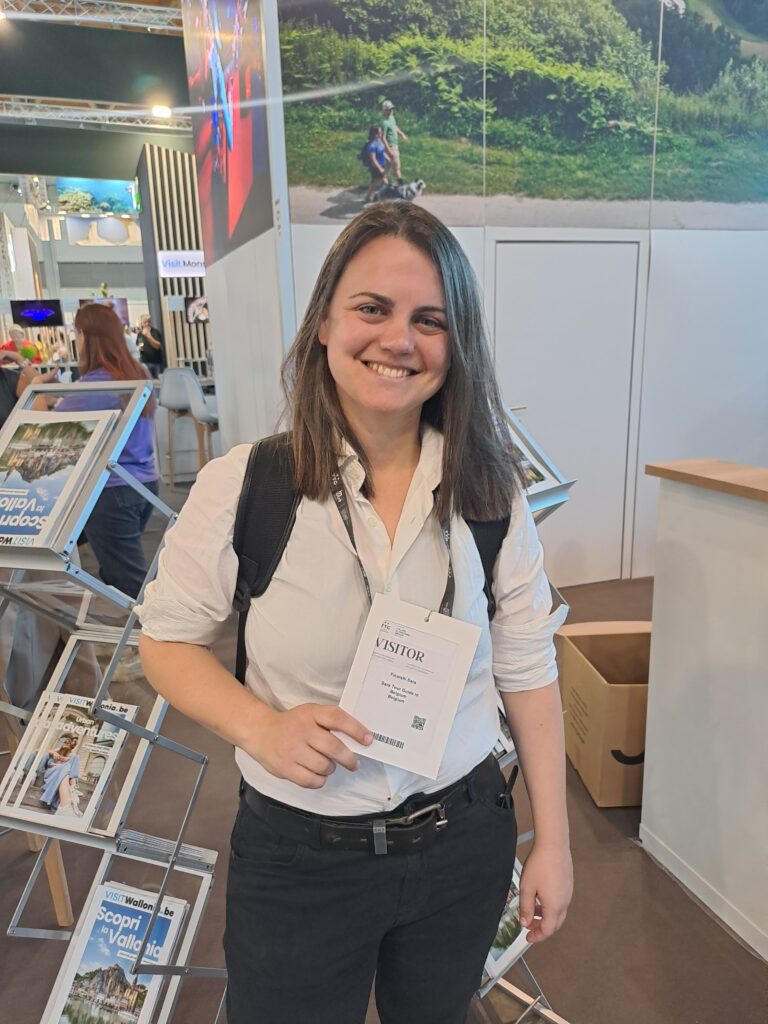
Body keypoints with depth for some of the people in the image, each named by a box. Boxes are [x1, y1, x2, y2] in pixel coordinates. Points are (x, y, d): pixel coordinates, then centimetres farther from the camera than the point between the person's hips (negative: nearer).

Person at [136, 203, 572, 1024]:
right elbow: (166, 640, -3)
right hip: (297, 857, -2)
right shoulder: (240, 486, -16)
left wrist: (552, 839, 2)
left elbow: (526, 669, -2)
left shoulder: (489, 493, -9)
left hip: (465, 840, 3)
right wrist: (260, 727, -21)